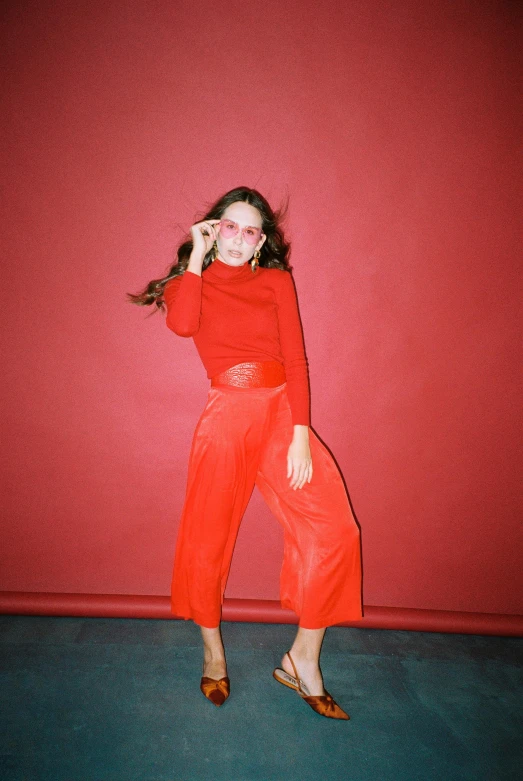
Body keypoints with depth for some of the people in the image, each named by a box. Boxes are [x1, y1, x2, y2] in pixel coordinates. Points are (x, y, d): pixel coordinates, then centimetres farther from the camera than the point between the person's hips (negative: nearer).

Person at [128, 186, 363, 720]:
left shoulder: (276, 281, 12)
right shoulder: (192, 279, 11)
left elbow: (294, 357, 2)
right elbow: (182, 323, -15)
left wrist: (300, 434, -8)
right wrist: (197, 256, -3)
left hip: (282, 413, 2)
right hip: (226, 416, -1)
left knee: (333, 529, -11)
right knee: (207, 541, 6)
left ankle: (302, 660, 7)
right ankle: (212, 651, 33)